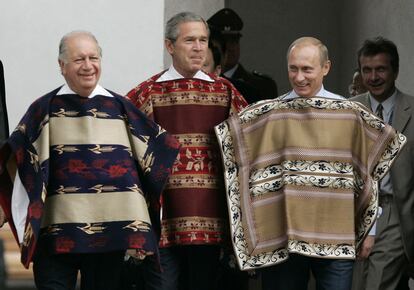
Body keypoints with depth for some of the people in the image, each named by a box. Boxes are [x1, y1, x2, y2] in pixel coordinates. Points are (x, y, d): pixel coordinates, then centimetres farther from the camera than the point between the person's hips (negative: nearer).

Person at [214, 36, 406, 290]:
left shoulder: (351, 115, 4)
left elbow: (369, 176, 7)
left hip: (337, 238, 0)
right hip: (280, 239, 0)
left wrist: (368, 233, 4)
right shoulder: (267, 115, 4)